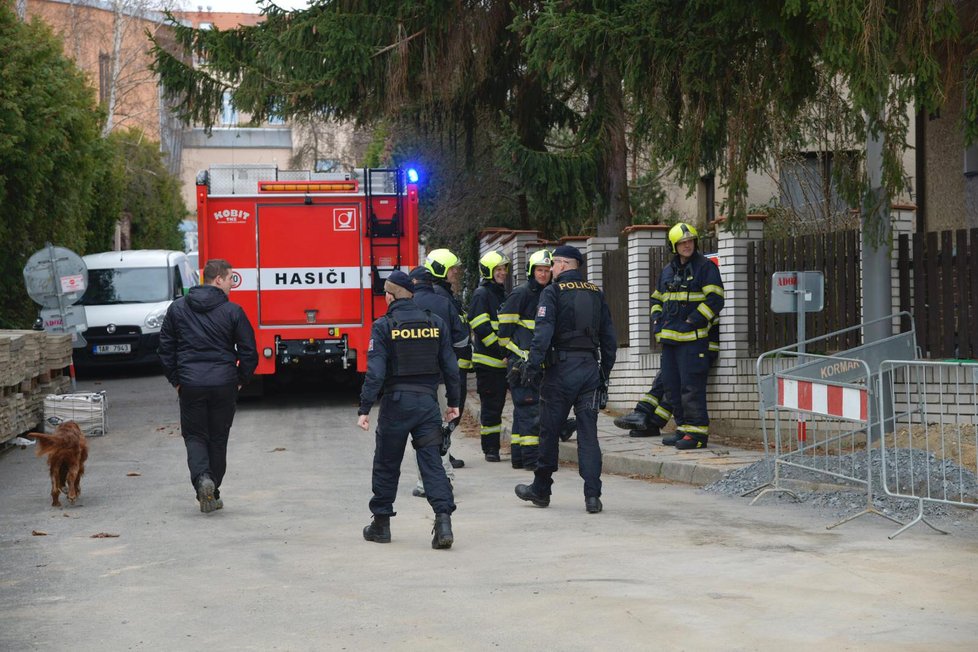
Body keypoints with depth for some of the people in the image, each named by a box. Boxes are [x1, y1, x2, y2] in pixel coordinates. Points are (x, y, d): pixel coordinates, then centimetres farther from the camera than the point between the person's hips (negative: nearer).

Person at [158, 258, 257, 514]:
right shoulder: (232, 311, -5)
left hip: (190, 384, 1)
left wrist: (175, 380, 13)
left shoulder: (177, 308, 4)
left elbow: (165, 348, 6)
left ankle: (202, 478, -16)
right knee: (218, 438, 12)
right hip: (224, 384, -1)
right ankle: (213, 493, 16)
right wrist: (241, 380, 10)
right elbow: (249, 352, -4)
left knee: (194, 436, 10)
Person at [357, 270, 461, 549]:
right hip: (427, 401, 3)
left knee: (387, 464, 11)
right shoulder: (436, 323, 5)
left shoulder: (384, 326, -7)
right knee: (432, 461, 0)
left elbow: (375, 371, -13)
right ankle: (443, 519, -15)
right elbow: (450, 366, 7)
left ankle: (381, 523, 20)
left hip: (396, 403, -2)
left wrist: (364, 409, -11)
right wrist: (453, 402, 15)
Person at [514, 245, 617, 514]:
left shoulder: (552, 292, -3)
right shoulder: (596, 293, 13)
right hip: (591, 367, 4)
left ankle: (541, 489, 18)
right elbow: (609, 336, 14)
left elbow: (543, 332, -15)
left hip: (562, 367, -4)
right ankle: (592, 496, -4)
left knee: (549, 430, 7)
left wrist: (533, 365, -14)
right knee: (588, 433, 3)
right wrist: (604, 374, 19)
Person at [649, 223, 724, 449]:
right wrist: (657, 322, 12)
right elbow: (656, 299, 28)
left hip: (692, 338, -8)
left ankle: (697, 431, -8)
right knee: (672, 387, 10)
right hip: (669, 338, 8)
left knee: (691, 386, -11)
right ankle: (683, 428, 18)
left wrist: (692, 321, -15)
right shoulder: (668, 271, 17)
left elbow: (715, 300, -11)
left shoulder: (705, 267, -4)